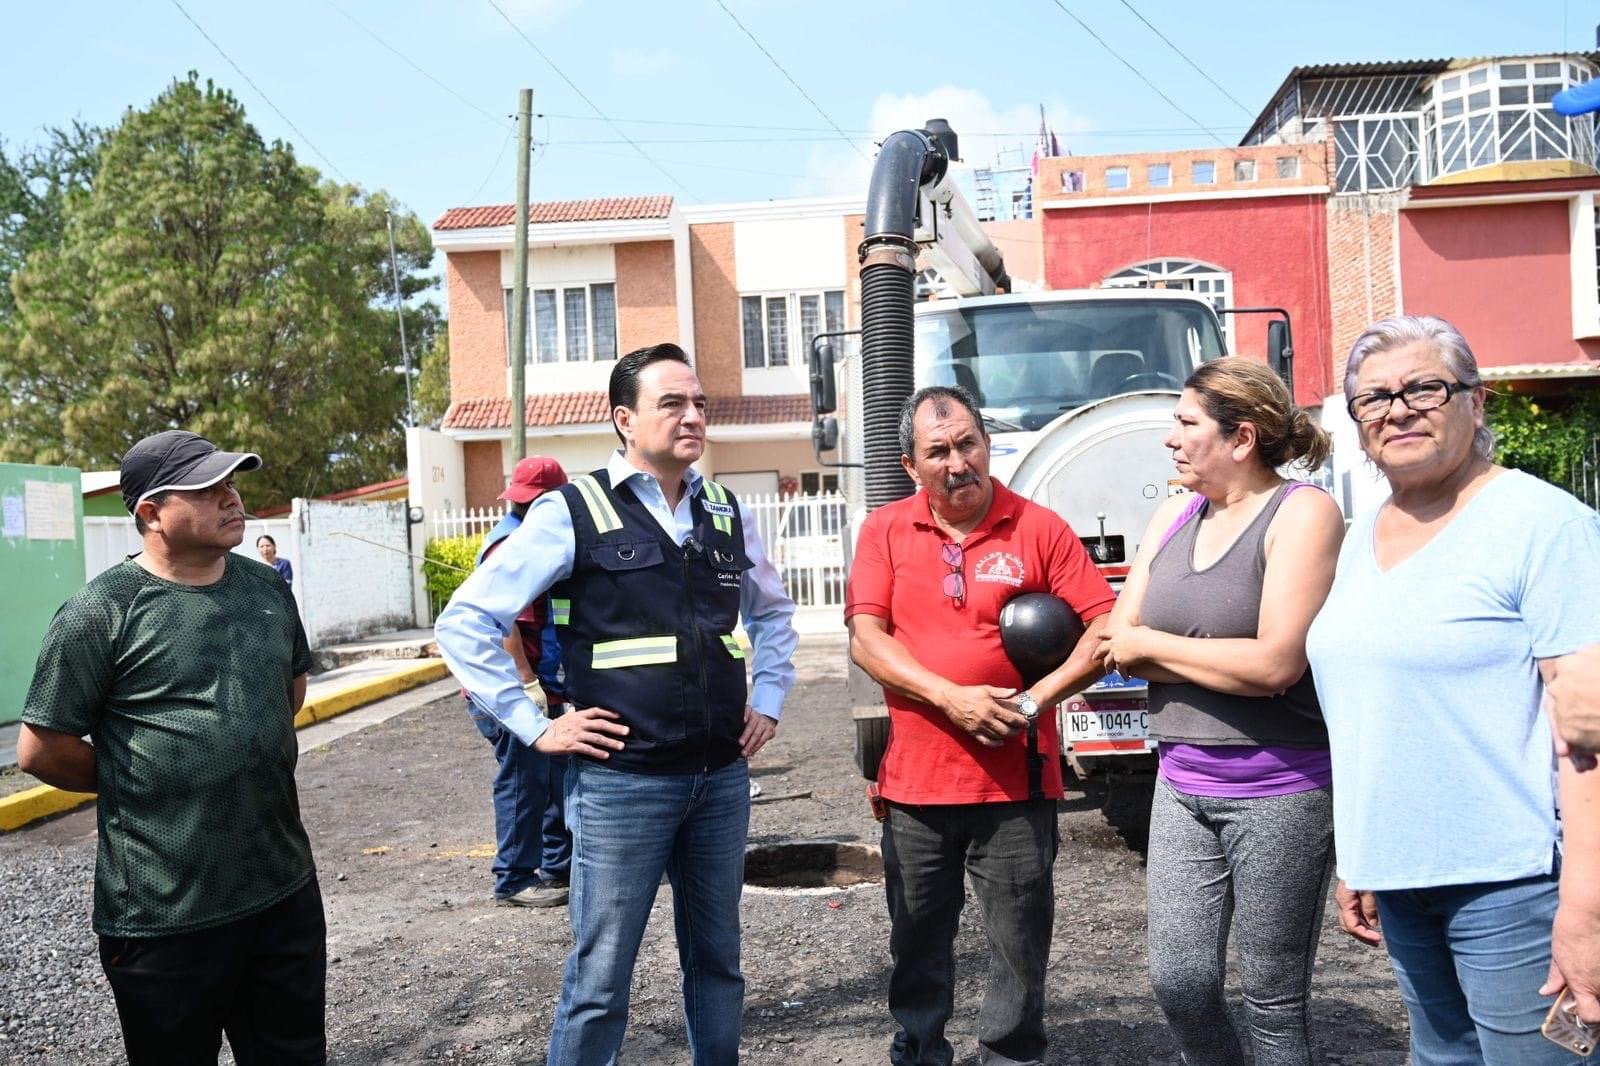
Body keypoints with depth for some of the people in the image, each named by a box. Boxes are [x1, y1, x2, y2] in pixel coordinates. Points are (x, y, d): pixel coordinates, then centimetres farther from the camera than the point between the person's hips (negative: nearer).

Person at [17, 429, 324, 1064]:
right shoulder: (99, 613, -13)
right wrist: (138, 785, 2)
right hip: (163, 917, -5)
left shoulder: (268, 589, 5)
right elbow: (42, 751, -9)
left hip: (287, 888, 5)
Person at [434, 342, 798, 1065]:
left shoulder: (727, 516, 8)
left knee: (717, 962, 18)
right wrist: (534, 727, -10)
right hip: (620, 782, -5)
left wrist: (768, 700, 14)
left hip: (723, 779, 5)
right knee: (600, 978, 5)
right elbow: (466, 624, -8)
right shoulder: (573, 513, -8)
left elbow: (773, 611, 26)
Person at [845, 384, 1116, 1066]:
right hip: (916, 779, 1)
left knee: (1020, 944, 8)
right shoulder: (885, 531, 3)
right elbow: (865, 640, -5)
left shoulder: (1040, 529, -1)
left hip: (1017, 780, -1)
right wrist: (952, 698, -17)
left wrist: (1035, 701, -15)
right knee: (918, 942, 15)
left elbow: (1104, 628, -3)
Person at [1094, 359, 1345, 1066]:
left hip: (1278, 791, -5)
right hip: (1183, 786, 6)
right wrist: (1229, 664, -11)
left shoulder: (1303, 514, -10)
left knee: (1271, 1000, 7)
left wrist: (1151, 644, -8)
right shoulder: (1174, 516, 9)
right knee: (1177, 982, 7)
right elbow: (1117, 646, 4)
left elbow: (1276, 664, -20)